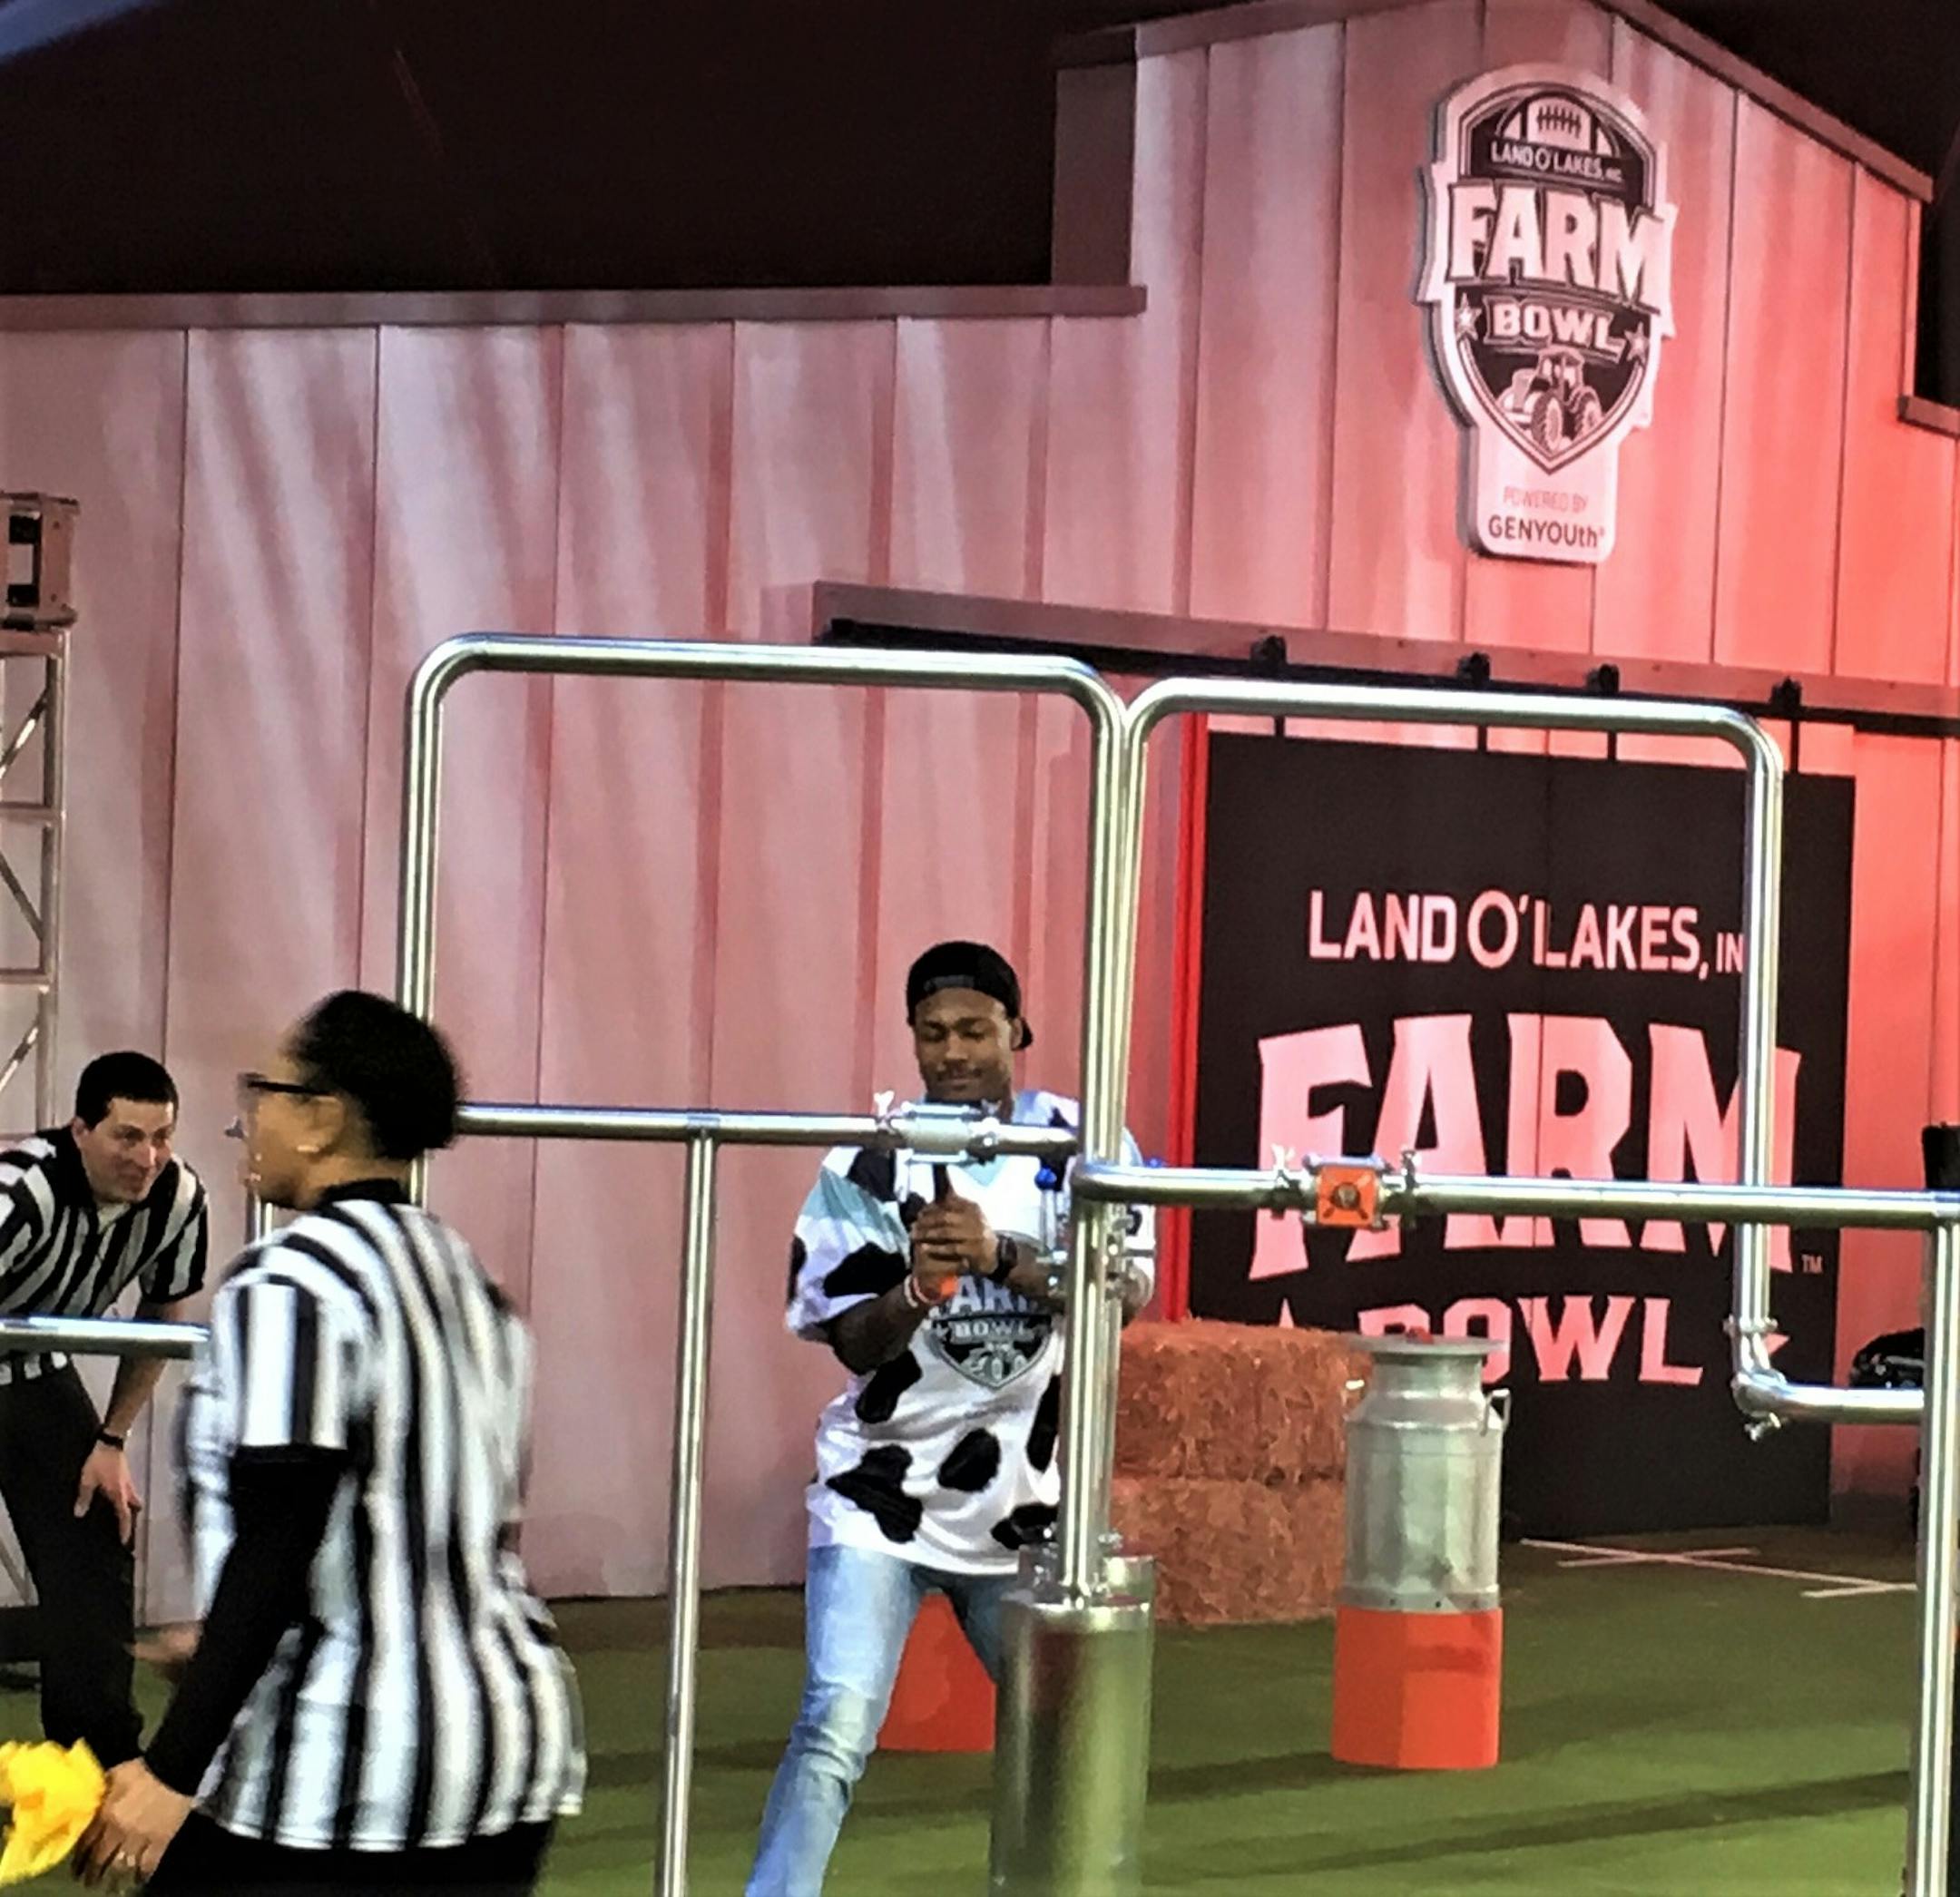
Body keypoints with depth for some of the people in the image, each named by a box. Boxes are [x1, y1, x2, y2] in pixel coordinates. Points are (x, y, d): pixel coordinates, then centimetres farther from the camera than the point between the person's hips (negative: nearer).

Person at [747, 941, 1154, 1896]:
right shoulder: (867, 1167, -4)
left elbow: (1126, 1289, -15)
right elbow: (853, 1341, -6)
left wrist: (1000, 1255, -29)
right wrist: (916, 1289, -26)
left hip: (1024, 1502, 3)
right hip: (883, 1494, -3)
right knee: (837, 1725, -19)